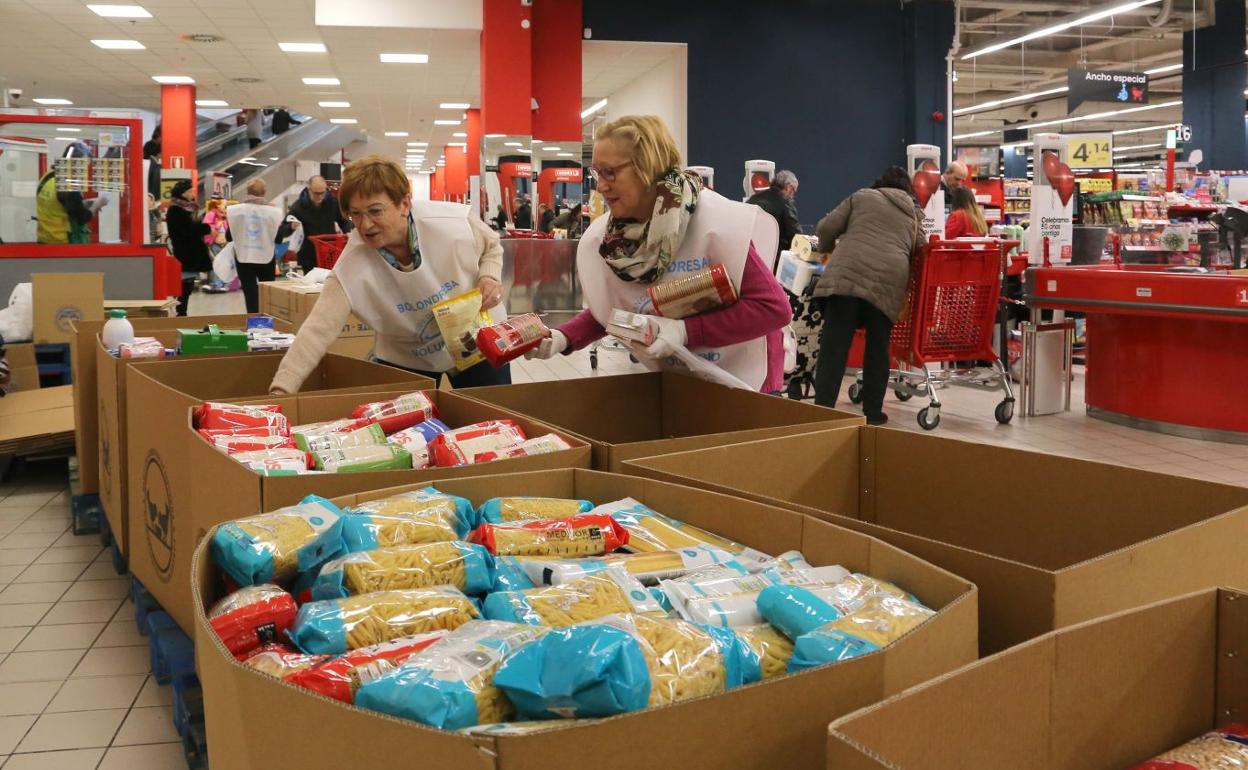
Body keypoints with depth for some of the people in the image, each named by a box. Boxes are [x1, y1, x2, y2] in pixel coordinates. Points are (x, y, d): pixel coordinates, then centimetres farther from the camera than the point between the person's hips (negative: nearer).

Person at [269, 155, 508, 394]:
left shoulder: (454, 222, -25)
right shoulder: (351, 267, -27)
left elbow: (491, 246, -2)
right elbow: (318, 330, -33)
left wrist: (490, 277, -24)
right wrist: (282, 389, -44)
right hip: (406, 361, 0)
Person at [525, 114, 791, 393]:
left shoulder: (715, 223, -26)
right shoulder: (605, 237, -9)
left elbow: (774, 307, -26)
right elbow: (607, 308, 5)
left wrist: (685, 331, -32)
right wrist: (563, 338, -14)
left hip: (738, 382, -5)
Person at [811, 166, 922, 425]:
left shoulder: (861, 196, 22)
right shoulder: (915, 212, 28)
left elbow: (826, 228, 16)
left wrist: (826, 248, 36)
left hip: (848, 271, -2)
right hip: (890, 278, 2)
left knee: (834, 345, -3)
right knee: (878, 347, 11)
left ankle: (822, 408, -8)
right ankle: (872, 411, 13)